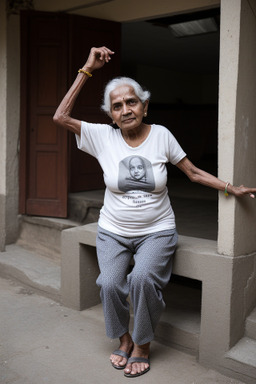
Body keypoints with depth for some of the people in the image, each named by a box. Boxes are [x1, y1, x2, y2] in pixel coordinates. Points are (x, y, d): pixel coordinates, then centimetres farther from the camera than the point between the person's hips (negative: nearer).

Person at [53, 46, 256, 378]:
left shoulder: (161, 135, -3)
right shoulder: (103, 136, -2)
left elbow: (194, 172, 5)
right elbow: (61, 117, -10)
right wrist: (87, 70, -10)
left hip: (156, 232, -1)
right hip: (113, 232, 1)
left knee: (143, 278, -28)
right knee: (110, 283, -23)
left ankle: (142, 346, 0)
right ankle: (124, 340, 8)